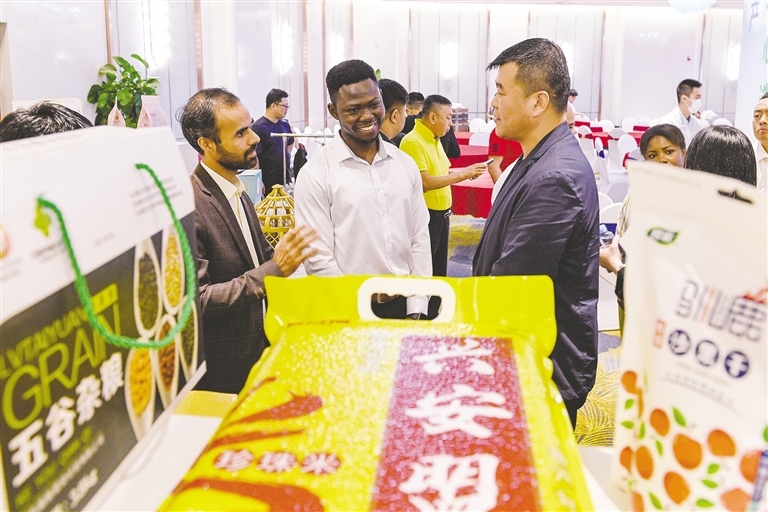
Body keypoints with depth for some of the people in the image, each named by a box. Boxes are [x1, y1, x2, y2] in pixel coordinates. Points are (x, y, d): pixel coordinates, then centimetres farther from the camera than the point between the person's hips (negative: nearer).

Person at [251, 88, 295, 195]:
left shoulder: (285, 125, 9)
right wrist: (259, 183, -16)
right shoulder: (258, 127, -12)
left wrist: (286, 157, 12)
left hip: (286, 180, 7)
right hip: (268, 184, -7)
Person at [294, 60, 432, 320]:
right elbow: (318, 260, -11)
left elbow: (419, 239, 4)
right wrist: (367, 299, -10)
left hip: (403, 304, 4)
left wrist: (416, 308, -1)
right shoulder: (315, 174, -9)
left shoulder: (405, 164, 4)